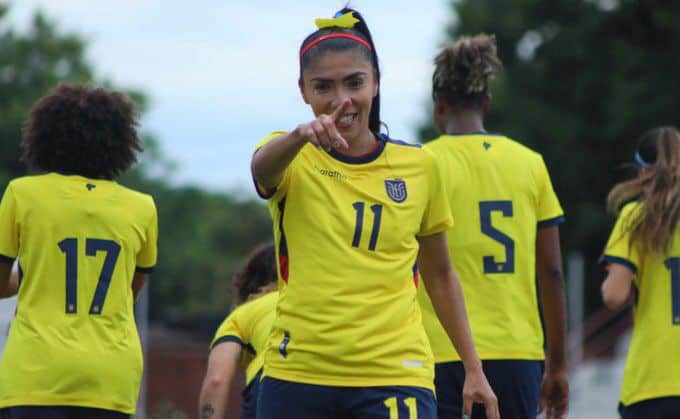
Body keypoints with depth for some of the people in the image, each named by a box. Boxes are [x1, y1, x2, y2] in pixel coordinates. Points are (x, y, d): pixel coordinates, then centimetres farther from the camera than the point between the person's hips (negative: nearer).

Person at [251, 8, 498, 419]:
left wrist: (474, 368, 14)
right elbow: (262, 168, -26)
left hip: (395, 378, 0)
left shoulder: (418, 166, 8)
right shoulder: (293, 161, 1)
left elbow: (439, 274, 18)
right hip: (297, 375, 0)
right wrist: (302, 136, -49)